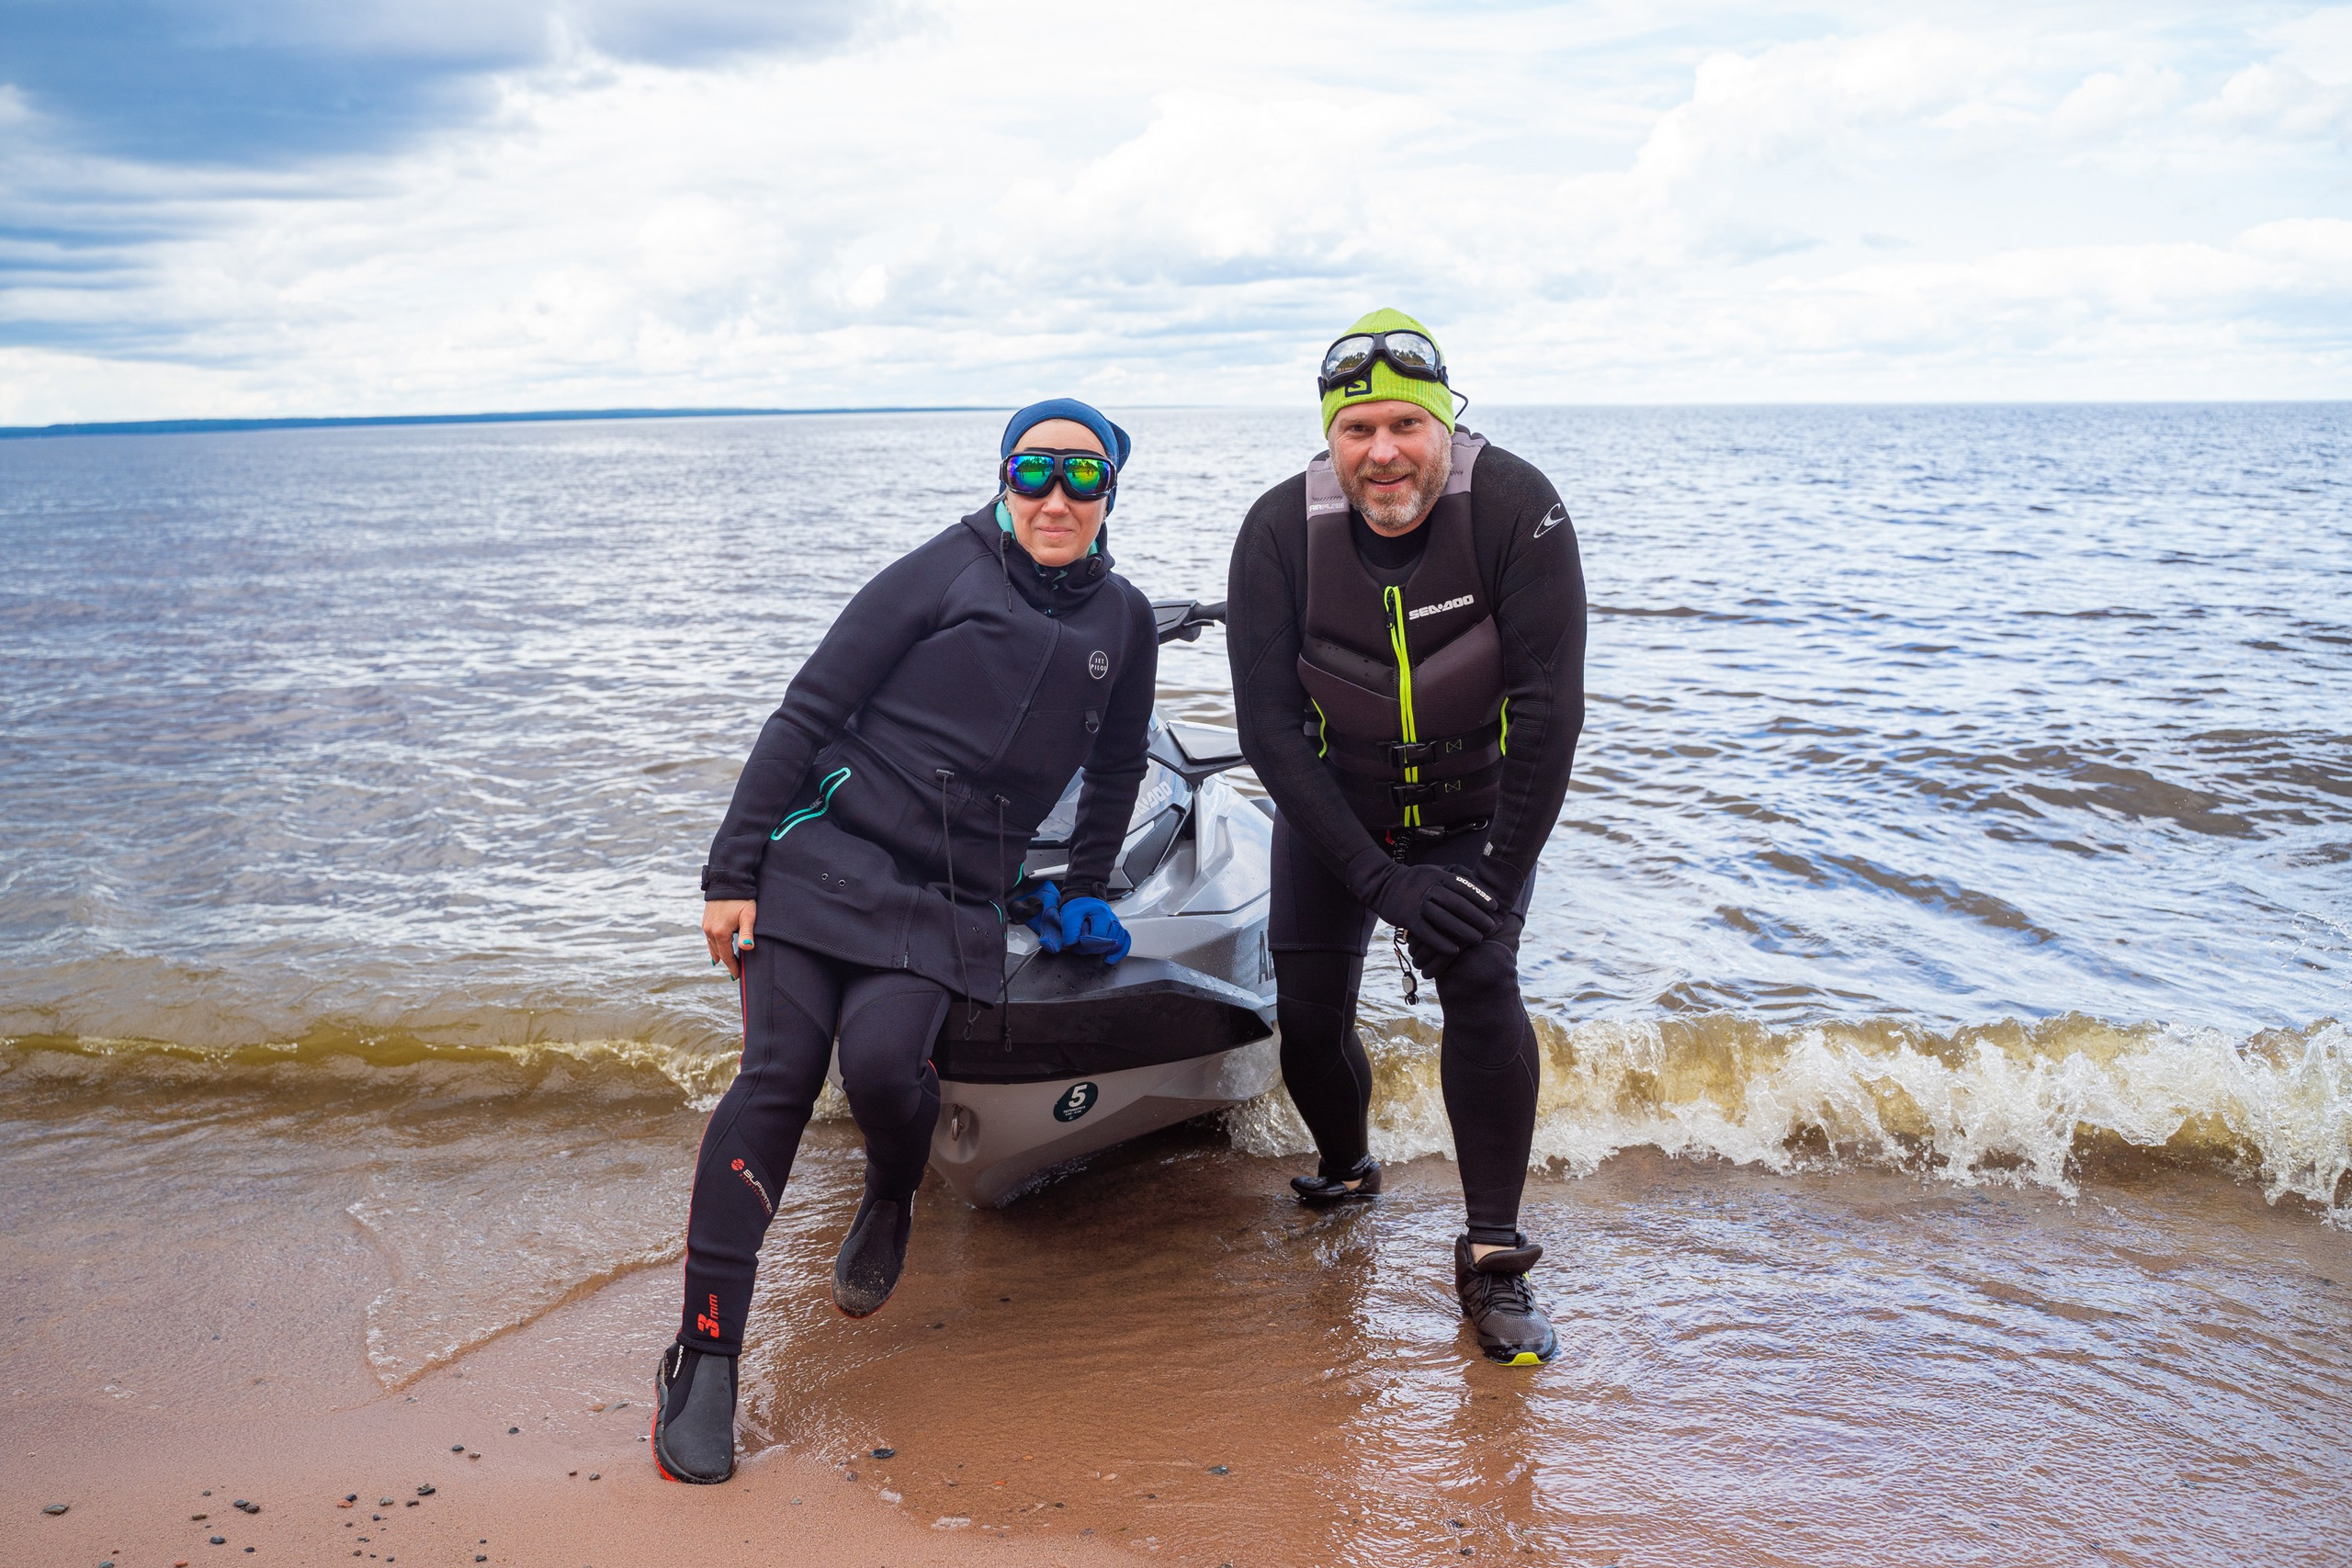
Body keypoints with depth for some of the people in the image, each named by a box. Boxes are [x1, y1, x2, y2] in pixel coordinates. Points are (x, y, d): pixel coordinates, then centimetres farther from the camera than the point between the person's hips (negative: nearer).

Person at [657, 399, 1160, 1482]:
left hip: (951, 903, 2)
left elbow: (1116, 768, 28)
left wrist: (1083, 894, 25)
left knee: (883, 1060, -24)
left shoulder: (1122, 623, 11)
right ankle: (704, 1356, -6)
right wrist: (734, 870, -8)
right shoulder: (947, 570, -1)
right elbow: (808, 711, -3)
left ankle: (891, 1200, 11)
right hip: (824, 853, -1)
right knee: (778, 1076, -15)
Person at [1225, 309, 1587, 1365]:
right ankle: (1347, 1173, 34)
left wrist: (1498, 874, -24)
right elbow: (1269, 731, -20)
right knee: (1309, 1019, -1)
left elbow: (1550, 708, -23)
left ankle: (1492, 1259, -10)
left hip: (1481, 812, -1)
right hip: (1332, 811, 2)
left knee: (1480, 982, -22)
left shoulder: (1517, 510, -24)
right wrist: (1382, 881, -25)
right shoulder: (1280, 533, -20)